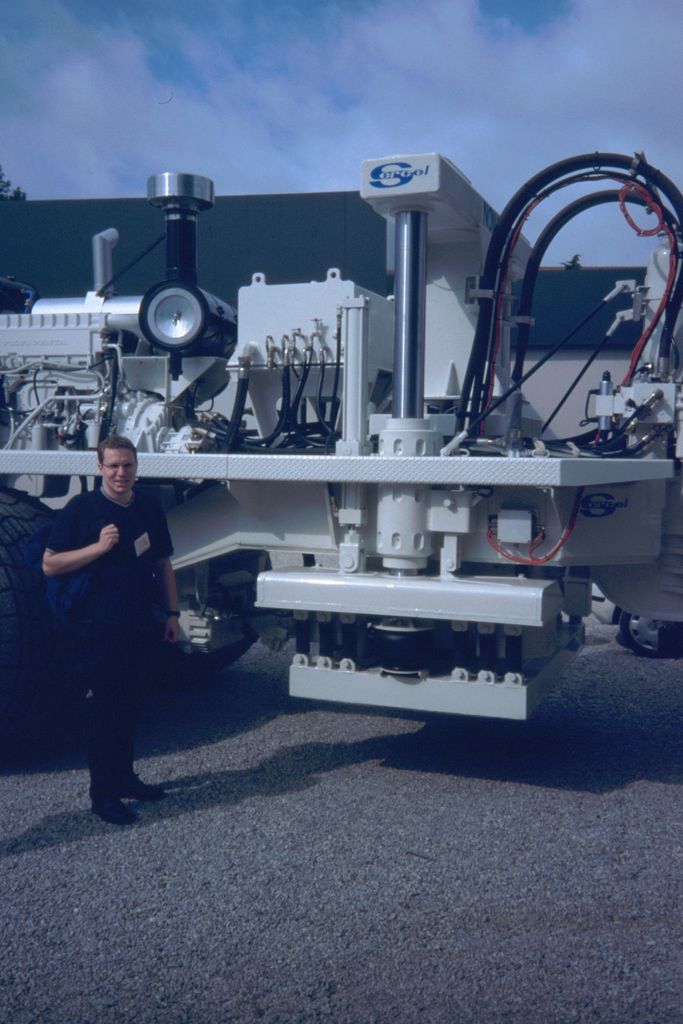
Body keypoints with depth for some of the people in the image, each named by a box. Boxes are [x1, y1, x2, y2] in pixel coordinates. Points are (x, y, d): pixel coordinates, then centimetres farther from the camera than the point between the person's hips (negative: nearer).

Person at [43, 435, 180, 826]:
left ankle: (125, 778, 28)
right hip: (99, 629, -5)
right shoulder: (81, 508, -7)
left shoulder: (150, 508, 8)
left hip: (143, 628, 5)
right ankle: (103, 793, 10)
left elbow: (163, 564, 15)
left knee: (130, 705, 14)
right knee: (106, 708, -1)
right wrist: (98, 547, -21)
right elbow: (50, 564, -9)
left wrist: (172, 613, 10)